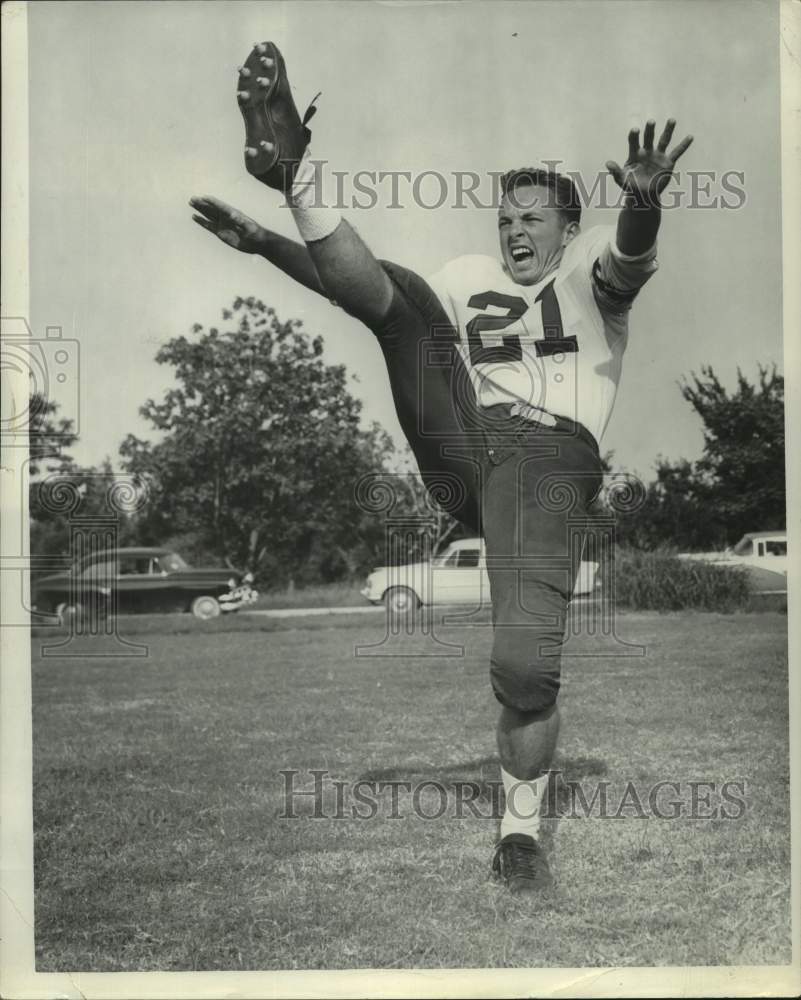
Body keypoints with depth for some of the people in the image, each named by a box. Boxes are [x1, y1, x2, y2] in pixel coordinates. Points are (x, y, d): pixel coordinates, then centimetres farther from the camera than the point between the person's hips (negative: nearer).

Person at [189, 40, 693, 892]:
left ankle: (520, 832, 1)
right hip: (460, 445, 4)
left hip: (550, 461, -4)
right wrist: (267, 244, 3)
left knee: (525, 665, -18)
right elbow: (348, 284, 17)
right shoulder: (470, 279, 25)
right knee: (391, 293, -7)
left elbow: (630, 255, -14)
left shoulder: (589, 271, 12)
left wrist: (643, 203, -38)